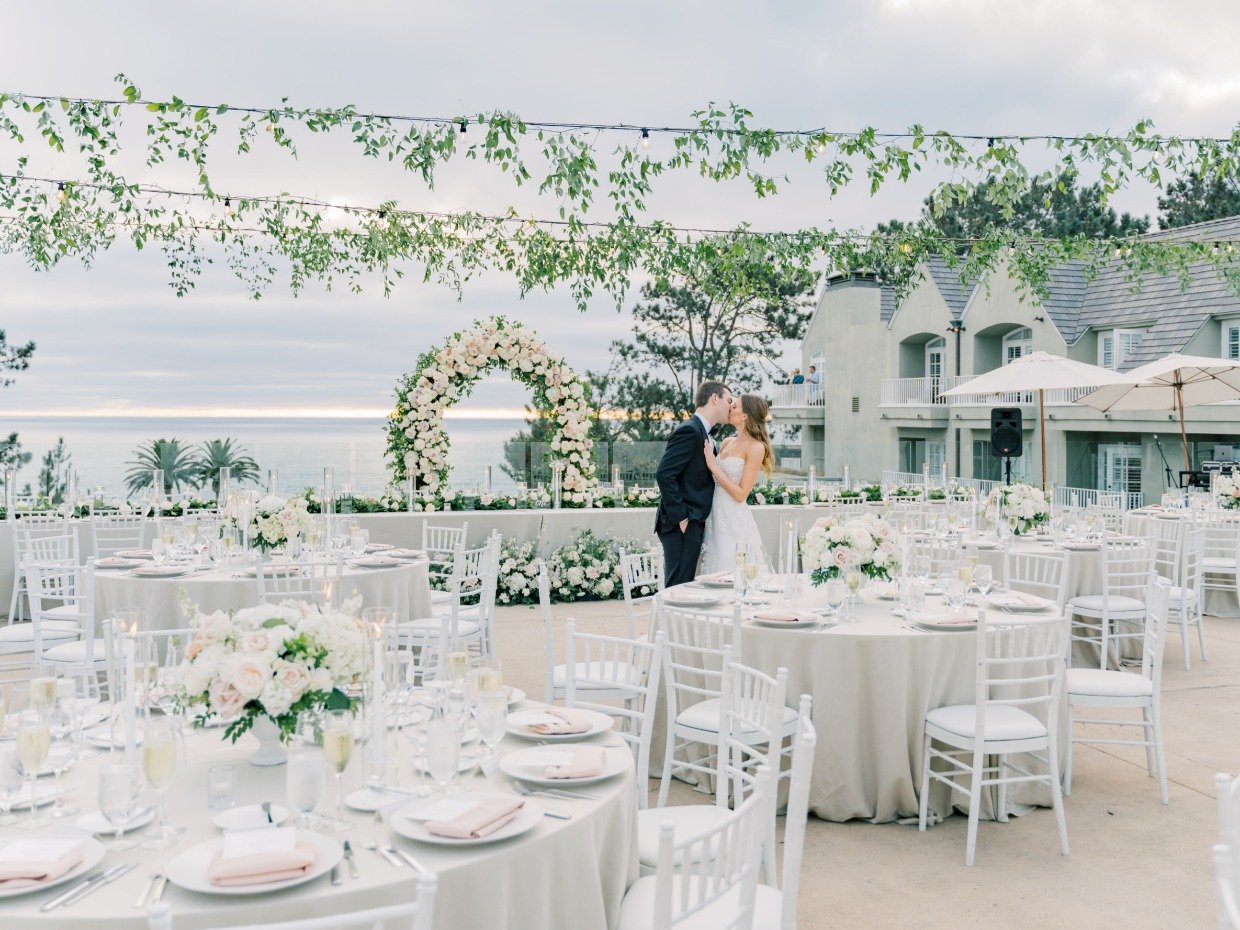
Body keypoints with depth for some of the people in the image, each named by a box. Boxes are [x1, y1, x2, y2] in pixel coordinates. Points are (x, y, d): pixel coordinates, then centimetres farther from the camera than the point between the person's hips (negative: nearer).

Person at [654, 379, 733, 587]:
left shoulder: (701, 432, 19)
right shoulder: (690, 430, -12)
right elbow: (664, 474, -21)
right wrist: (680, 518, -19)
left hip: (692, 525, 10)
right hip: (682, 527, -10)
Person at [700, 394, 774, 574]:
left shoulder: (756, 447, -10)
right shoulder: (727, 442, 11)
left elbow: (740, 494, -15)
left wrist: (713, 466, -13)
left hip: (735, 521, -7)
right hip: (715, 517, 7)